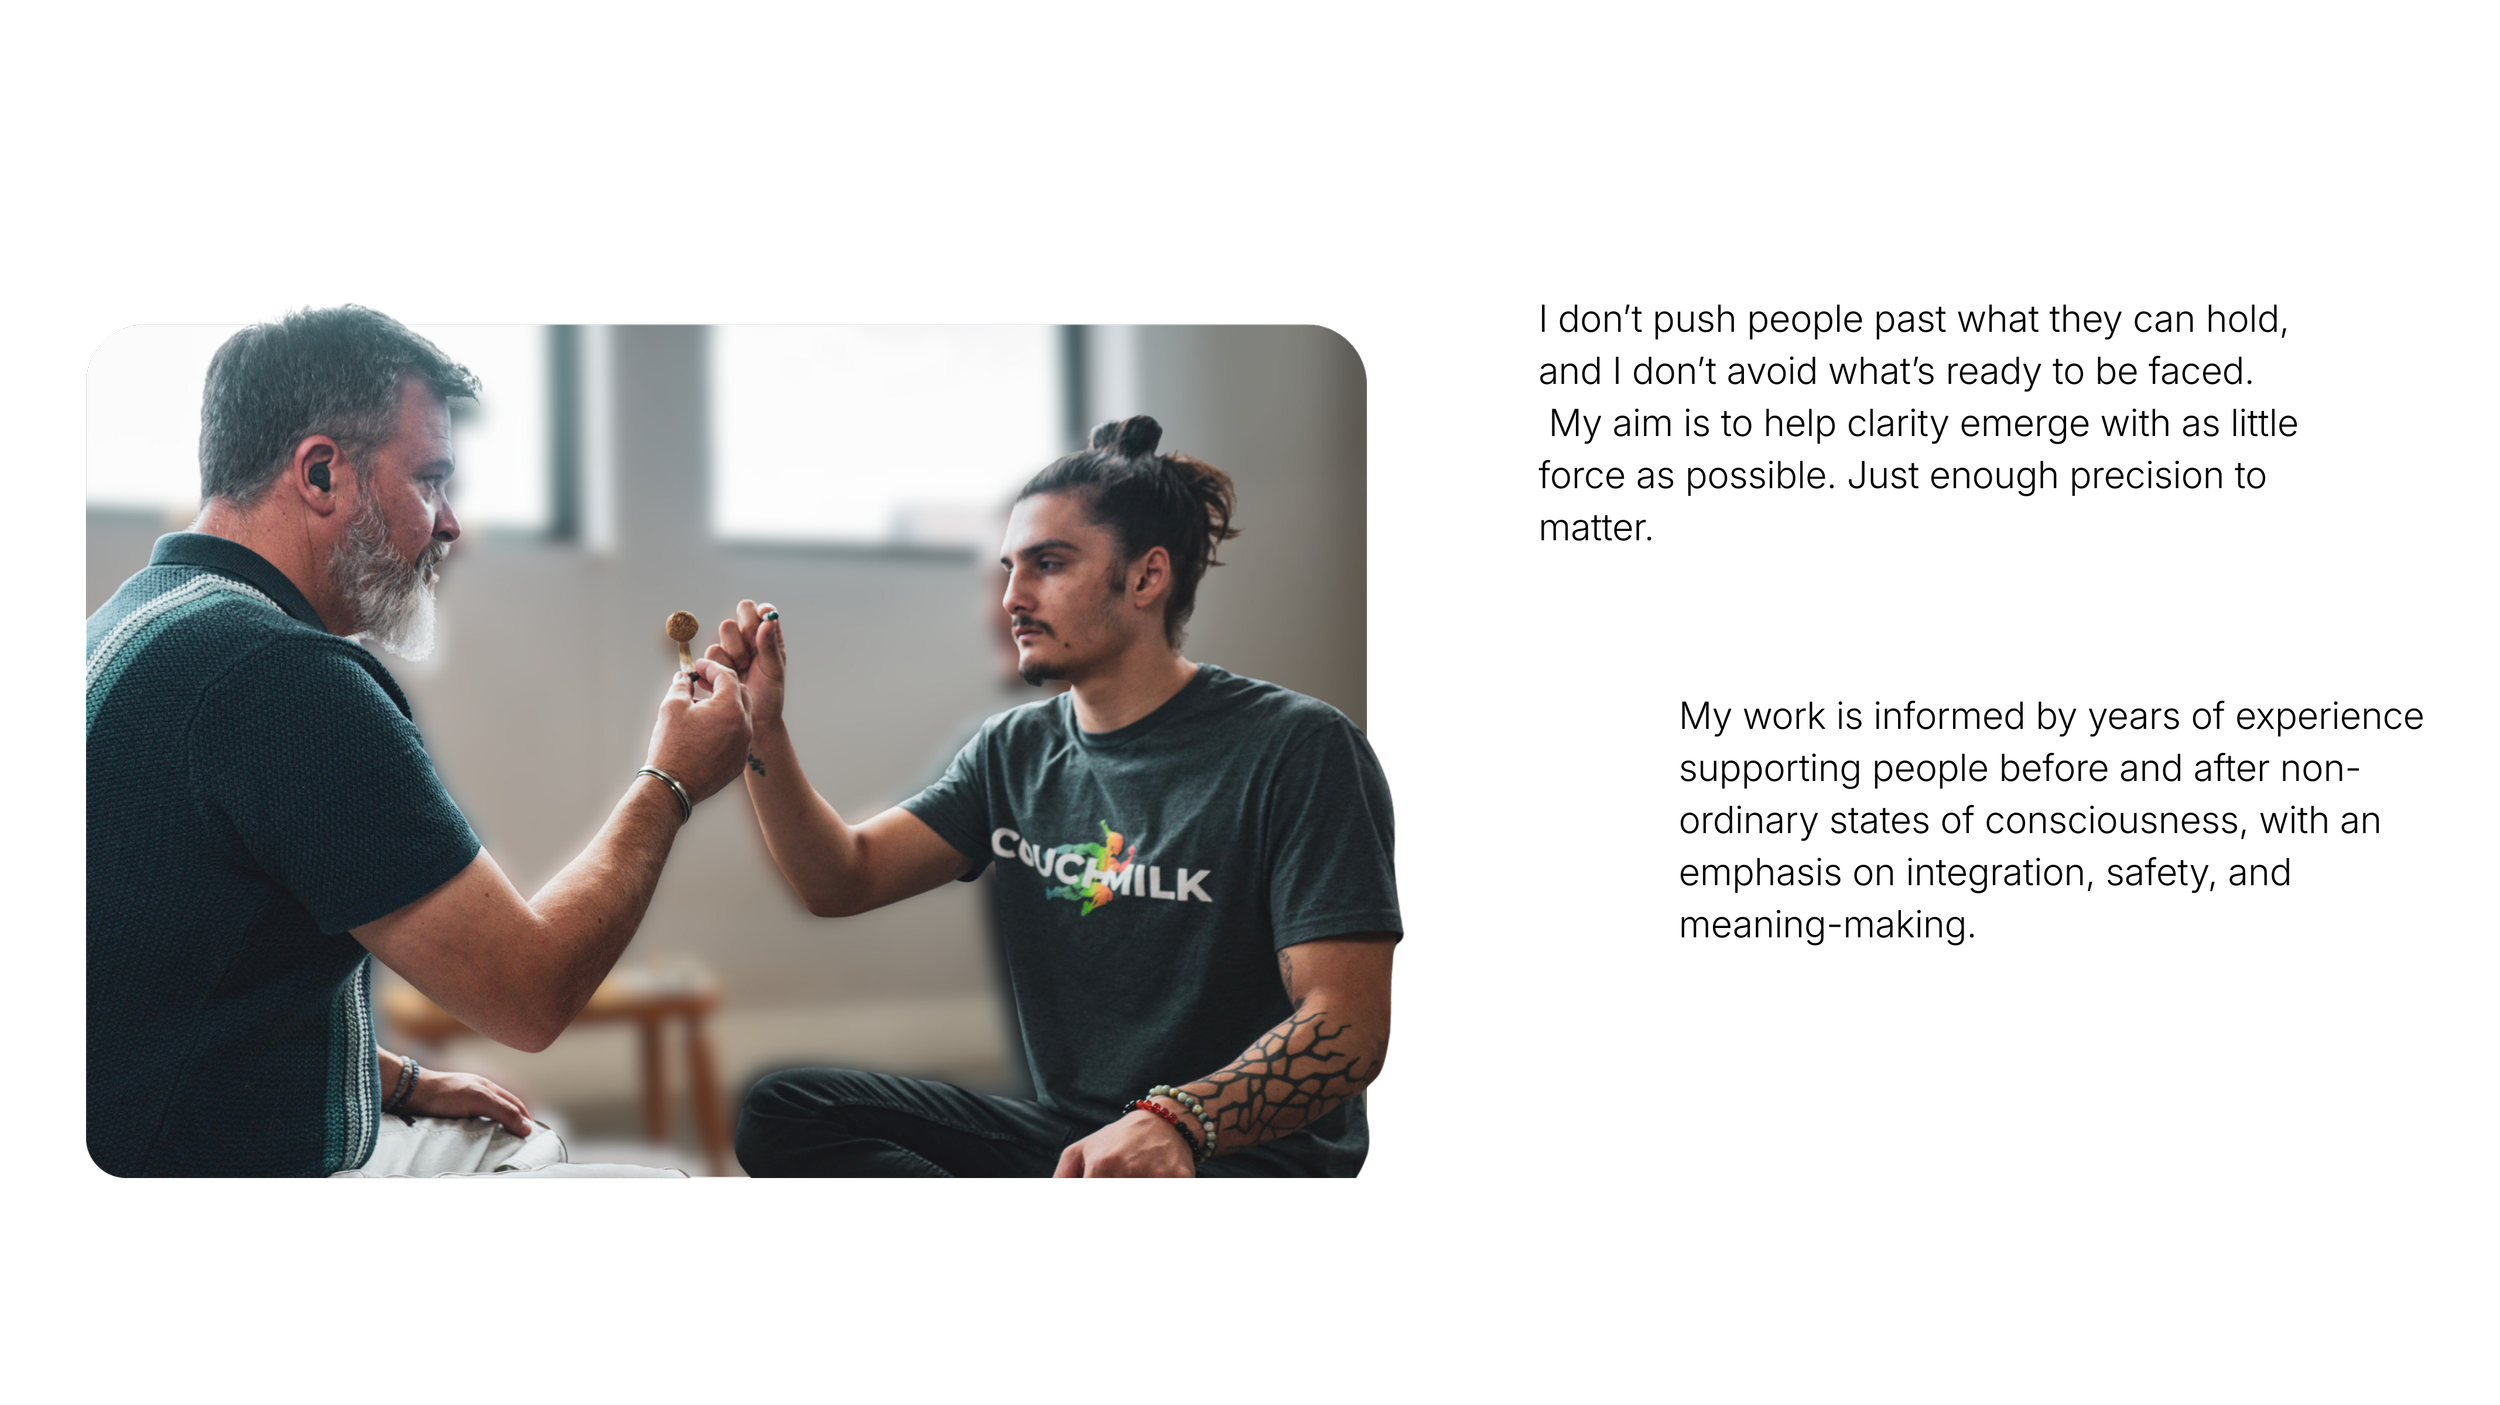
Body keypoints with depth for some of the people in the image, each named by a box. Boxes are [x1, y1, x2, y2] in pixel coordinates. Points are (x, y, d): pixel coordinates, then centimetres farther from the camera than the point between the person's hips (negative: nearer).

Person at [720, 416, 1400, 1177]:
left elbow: (1347, 1026, -17)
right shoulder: (1015, 751, 11)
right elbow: (843, 880, 7)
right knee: (781, 1110, -10)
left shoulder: (1296, 748, -9)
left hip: (1249, 1150, -8)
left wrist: (1176, 1123, -34)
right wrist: (764, 728, -8)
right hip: (1063, 1133, 8)